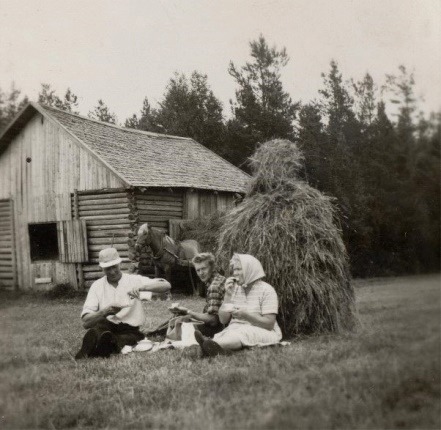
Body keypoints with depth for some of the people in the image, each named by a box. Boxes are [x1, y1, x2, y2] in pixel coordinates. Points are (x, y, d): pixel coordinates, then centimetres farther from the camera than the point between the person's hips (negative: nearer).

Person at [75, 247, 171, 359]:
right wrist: (105, 312, -17)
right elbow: (85, 322, 2)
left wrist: (141, 287, -20)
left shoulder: (134, 280, 7)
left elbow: (166, 286, -5)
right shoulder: (97, 286, 10)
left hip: (130, 330, -1)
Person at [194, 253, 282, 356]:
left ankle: (215, 345, -64)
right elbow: (223, 320, 9)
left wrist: (245, 315, -24)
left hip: (262, 332, -4)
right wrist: (228, 295, -4)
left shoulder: (266, 290, -3)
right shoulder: (235, 289, 14)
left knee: (244, 333, -37)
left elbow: (269, 324, -11)